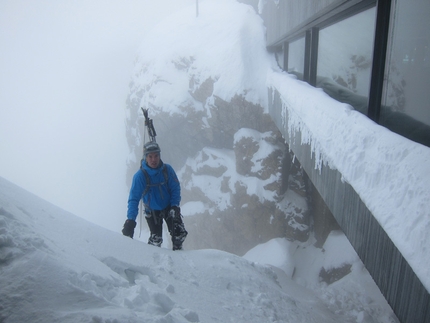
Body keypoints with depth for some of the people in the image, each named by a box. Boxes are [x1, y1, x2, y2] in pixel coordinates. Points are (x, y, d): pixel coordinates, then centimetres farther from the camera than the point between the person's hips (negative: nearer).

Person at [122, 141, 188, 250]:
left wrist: (175, 205, -20)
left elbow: (175, 188, -7)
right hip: (152, 211, -1)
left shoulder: (167, 169, -16)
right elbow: (134, 199, -22)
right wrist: (130, 220, -31)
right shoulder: (140, 176, -22)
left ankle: (178, 251, 24)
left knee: (180, 234, -7)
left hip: (169, 207, 2)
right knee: (156, 240, -10)